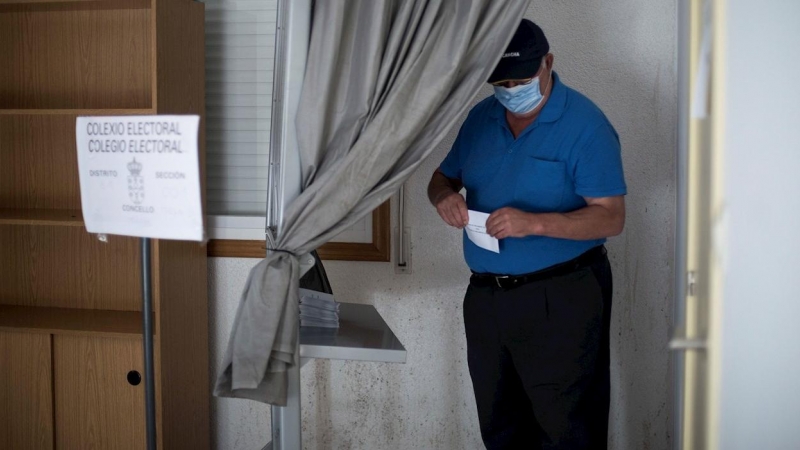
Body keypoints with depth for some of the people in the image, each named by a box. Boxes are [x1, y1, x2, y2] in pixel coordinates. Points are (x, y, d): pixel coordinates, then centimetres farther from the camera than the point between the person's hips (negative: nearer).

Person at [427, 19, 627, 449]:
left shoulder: (585, 125, -12)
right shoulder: (481, 117, 7)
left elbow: (611, 218, -16)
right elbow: (442, 176, 17)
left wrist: (534, 223, -30)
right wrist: (444, 195, -8)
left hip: (559, 300, -6)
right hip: (486, 295, 6)